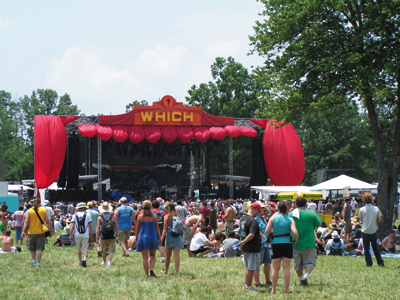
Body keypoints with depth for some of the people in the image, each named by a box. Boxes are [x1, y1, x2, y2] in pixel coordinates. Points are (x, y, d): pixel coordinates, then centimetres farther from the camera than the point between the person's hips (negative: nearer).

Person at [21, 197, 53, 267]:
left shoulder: (29, 211, -2)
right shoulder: (43, 210, -1)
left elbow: (26, 221, -10)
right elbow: (48, 221, -2)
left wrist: (23, 231, -11)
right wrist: (51, 231, 5)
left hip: (32, 232, 1)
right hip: (41, 232, -1)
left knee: (32, 248, 19)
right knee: (40, 248, 0)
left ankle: (34, 261, 17)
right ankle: (38, 263, -4)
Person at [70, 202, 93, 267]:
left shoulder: (75, 215, 6)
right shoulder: (87, 214, 3)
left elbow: (72, 226, -1)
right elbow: (90, 226, 2)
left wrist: (70, 235, 0)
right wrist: (91, 235, 7)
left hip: (77, 235, 2)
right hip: (85, 235, -2)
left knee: (78, 249, 15)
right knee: (85, 248, 0)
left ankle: (80, 262, 24)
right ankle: (85, 259, -25)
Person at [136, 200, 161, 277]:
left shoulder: (140, 217, -5)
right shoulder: (154, 216, -2)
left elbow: (137, 229, 1)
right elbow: (157, 228, 1)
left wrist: (137, 238, 13)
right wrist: (160, 238, 7)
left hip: (143, 237, -1)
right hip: (153, 237, 1)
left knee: (145, 257, 5)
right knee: (152, 255, 16)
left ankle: (146, 274, 5)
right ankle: (151, 269, -7)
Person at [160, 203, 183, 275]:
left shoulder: (166, 217, -6)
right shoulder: (178, 216, 4)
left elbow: (165, 229, -10)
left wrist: (162, 238, -9)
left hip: (169, 236, -2)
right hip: (178, 237, 2)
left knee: (168, 256, 12)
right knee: (176, 255, -3)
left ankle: (166, 270, 27)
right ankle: (176, 271, -11)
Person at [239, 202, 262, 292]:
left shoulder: (243, 218, 9)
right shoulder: (253, 220, -19)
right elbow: (251, 235, -30)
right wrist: (244, 241, -19)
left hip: (245, 248, 9)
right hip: (253, 247, -9)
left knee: (248, 268, 18)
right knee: (251, 268, -1)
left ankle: (246, 285, 23)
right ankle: (248, 286, 4)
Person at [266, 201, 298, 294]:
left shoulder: (273, 218, 0)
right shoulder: (290, 220, -3)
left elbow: (267, 231, -4)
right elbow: (295, 232, -15)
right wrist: (295, 241, 3)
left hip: (276, 244, 1)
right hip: (287, 244, -1)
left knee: (275, 268, 8)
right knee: (286, 267, 3)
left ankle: (273, 289, 9)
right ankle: (286, 289, 2)